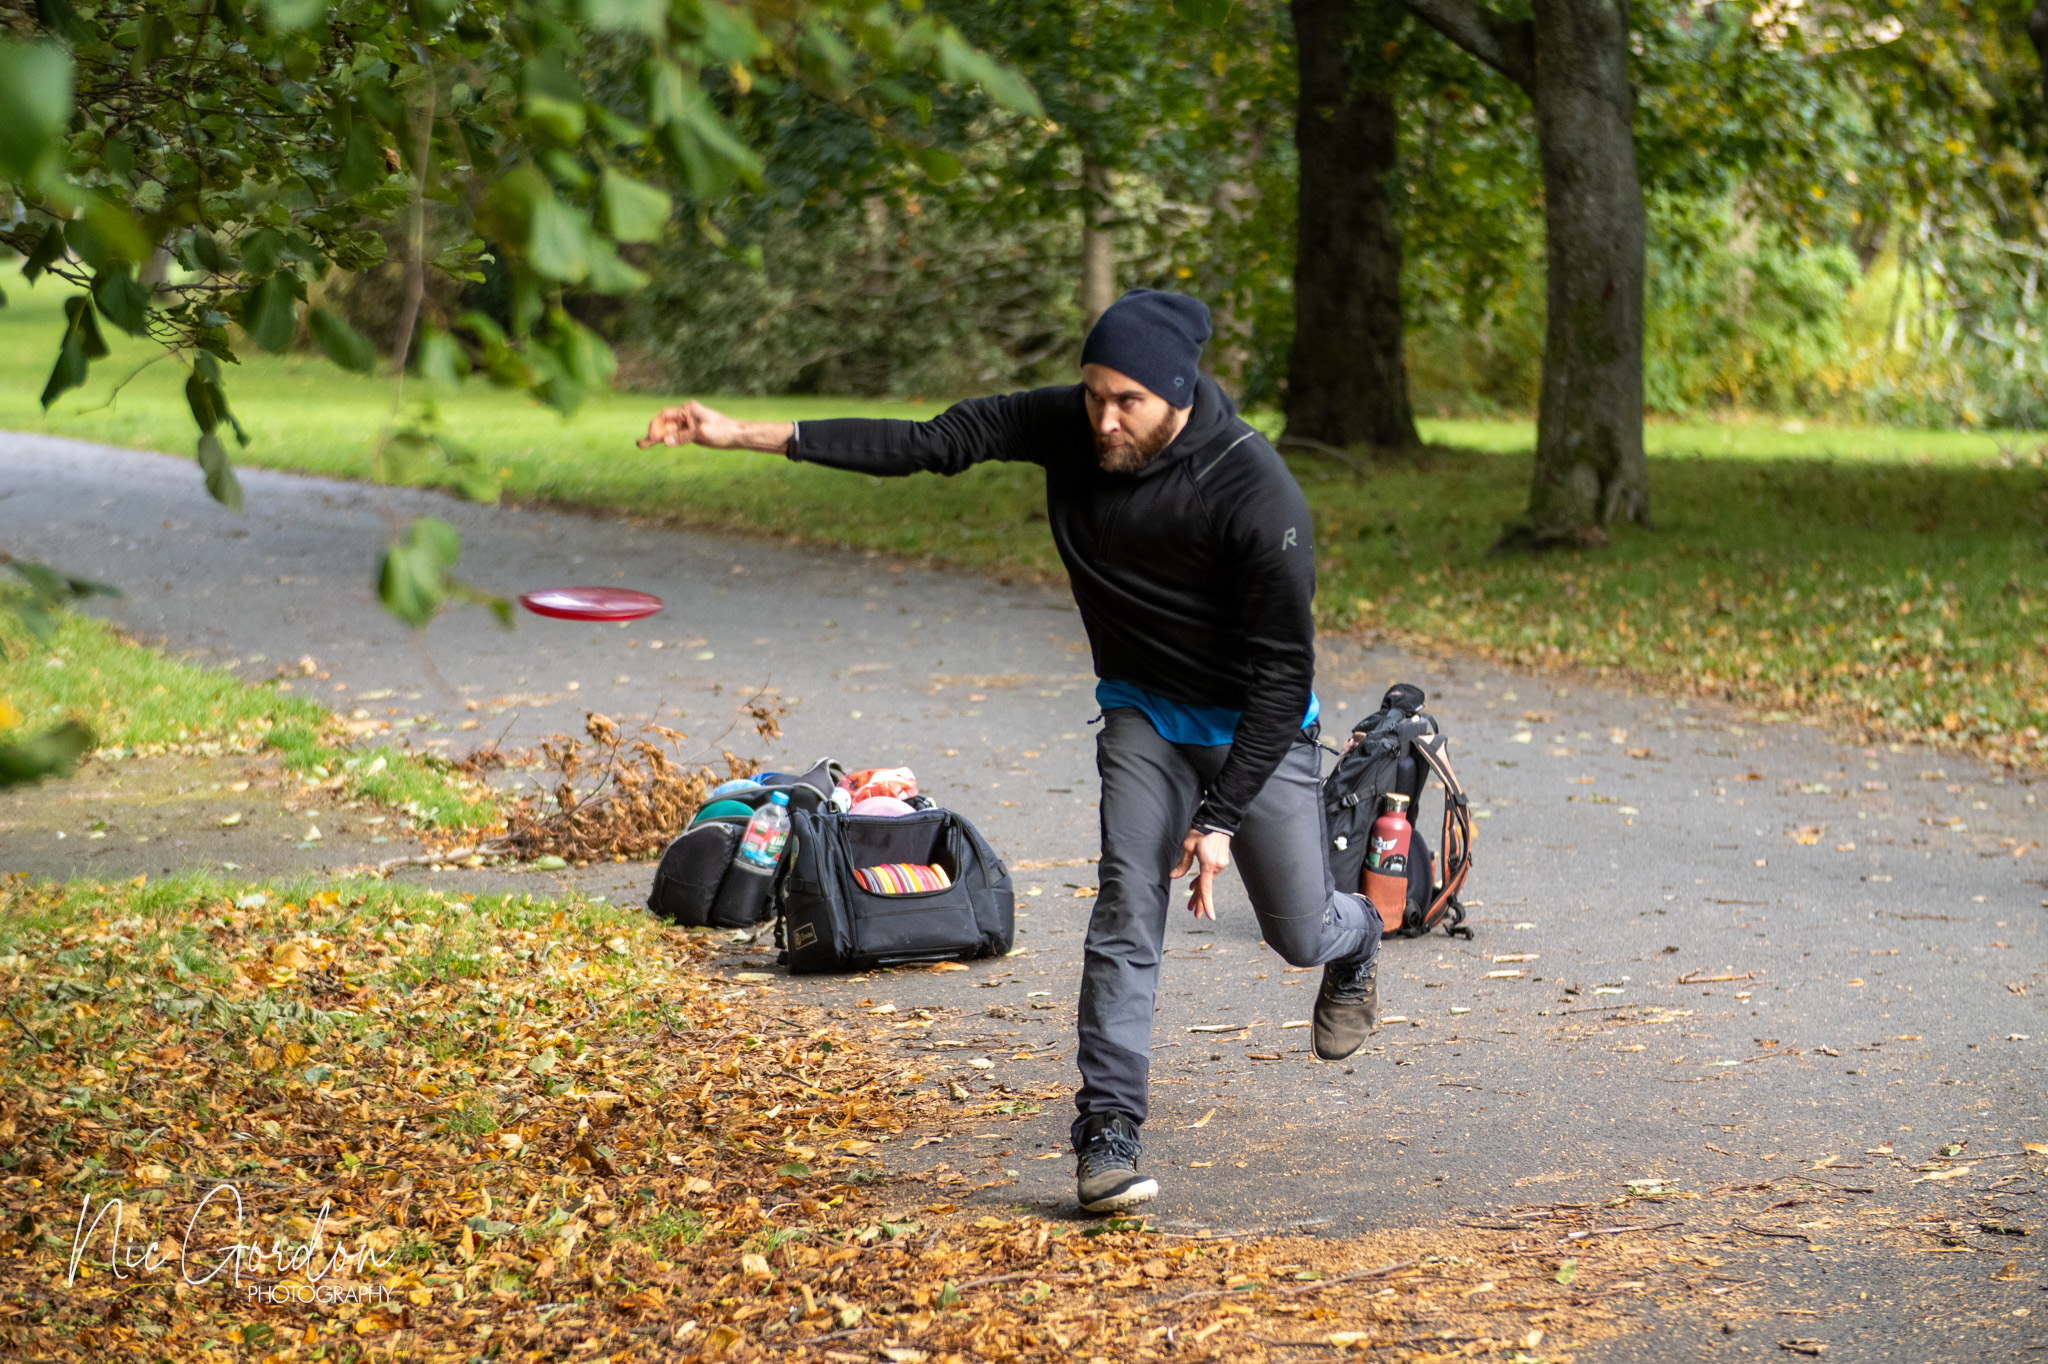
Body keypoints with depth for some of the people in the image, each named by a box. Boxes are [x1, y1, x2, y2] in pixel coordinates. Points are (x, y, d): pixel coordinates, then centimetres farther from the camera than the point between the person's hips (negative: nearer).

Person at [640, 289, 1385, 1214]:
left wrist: (1223, 816, -26)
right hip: (1145, 714, 3)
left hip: (1259, 725, -3)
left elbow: (1284, 671, -24)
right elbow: (932, 443, -14)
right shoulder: (1069, 427, -17)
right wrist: (747, 435, -20)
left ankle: (1355, 939, 45)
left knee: (1299, 934, 7)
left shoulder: (1257, 494, -30)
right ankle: (1107, 1135, -11)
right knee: (1128, 908, -15)